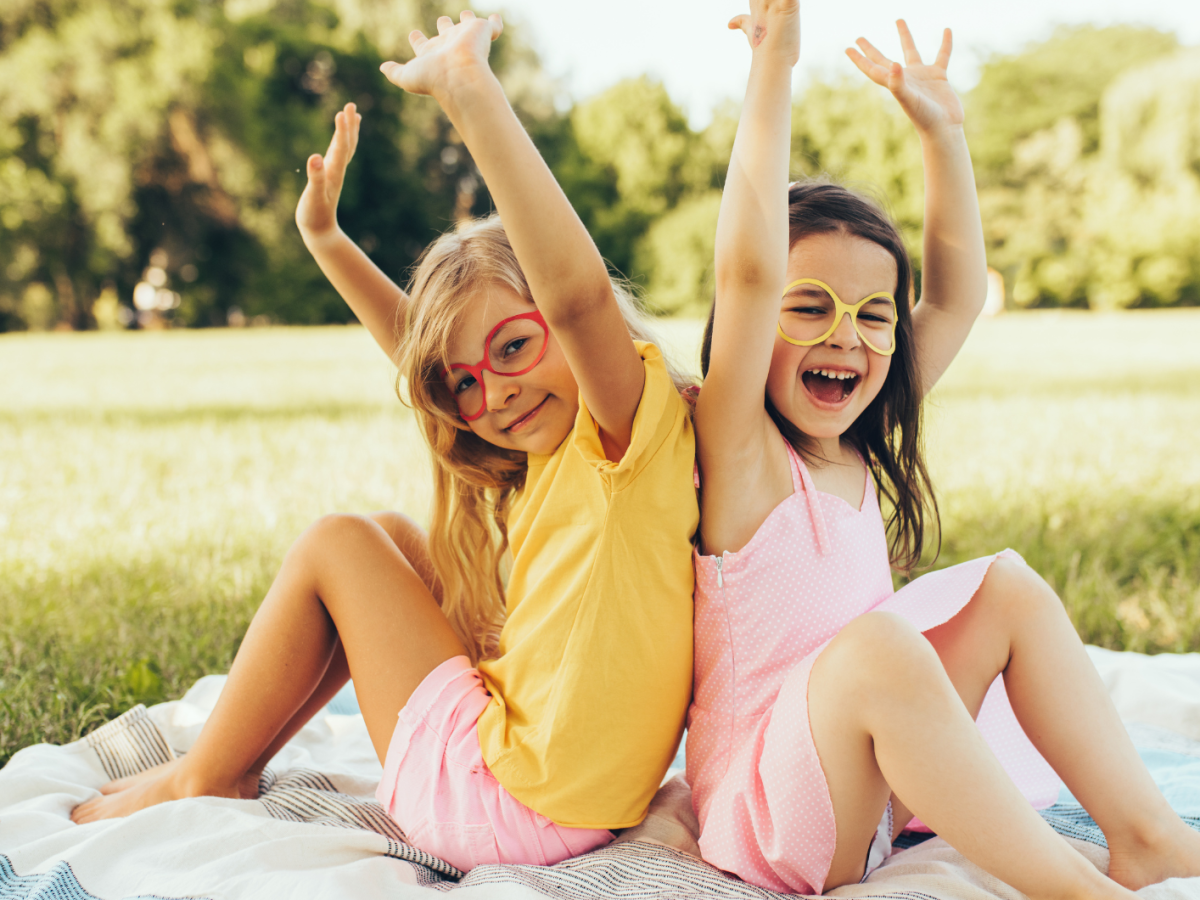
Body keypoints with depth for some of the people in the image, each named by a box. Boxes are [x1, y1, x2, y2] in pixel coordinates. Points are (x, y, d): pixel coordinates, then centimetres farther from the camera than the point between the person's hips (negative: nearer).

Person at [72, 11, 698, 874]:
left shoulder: (633, 424, -17)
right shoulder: (544, 458, 9)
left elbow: (580, 291, -38)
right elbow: (427, 350, 22)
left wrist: (470, 87, -37)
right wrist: (326, 237, 20)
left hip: (513, 808, -9)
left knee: (335, 545, 2)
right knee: (389, 535, 19)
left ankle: (200, 780, 18)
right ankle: (236, 766, 24)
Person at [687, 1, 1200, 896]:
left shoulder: (856, 452, 6)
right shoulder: (743, 455, -15)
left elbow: (958, 295, 13)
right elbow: (748, 270, -31)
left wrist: (942, 132, 9)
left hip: (874, 795, 8)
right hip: (765, 813, -8)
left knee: (1008, 585, 1)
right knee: (879, 640, -35)